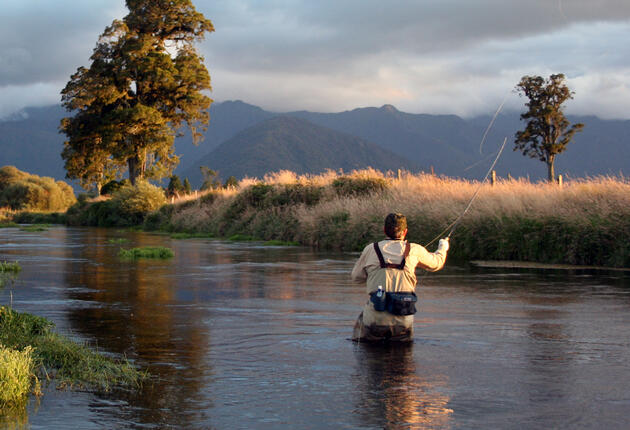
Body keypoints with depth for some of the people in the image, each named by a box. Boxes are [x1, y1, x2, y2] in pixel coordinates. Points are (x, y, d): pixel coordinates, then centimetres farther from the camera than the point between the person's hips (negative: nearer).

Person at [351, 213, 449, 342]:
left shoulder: (371, 249, 3)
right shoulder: (414, 250, 4)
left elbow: (356, 277, 15)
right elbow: (436, 263, 23)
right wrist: (443, 248, 44)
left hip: (376, 319, -1)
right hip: (403, 321, 1)